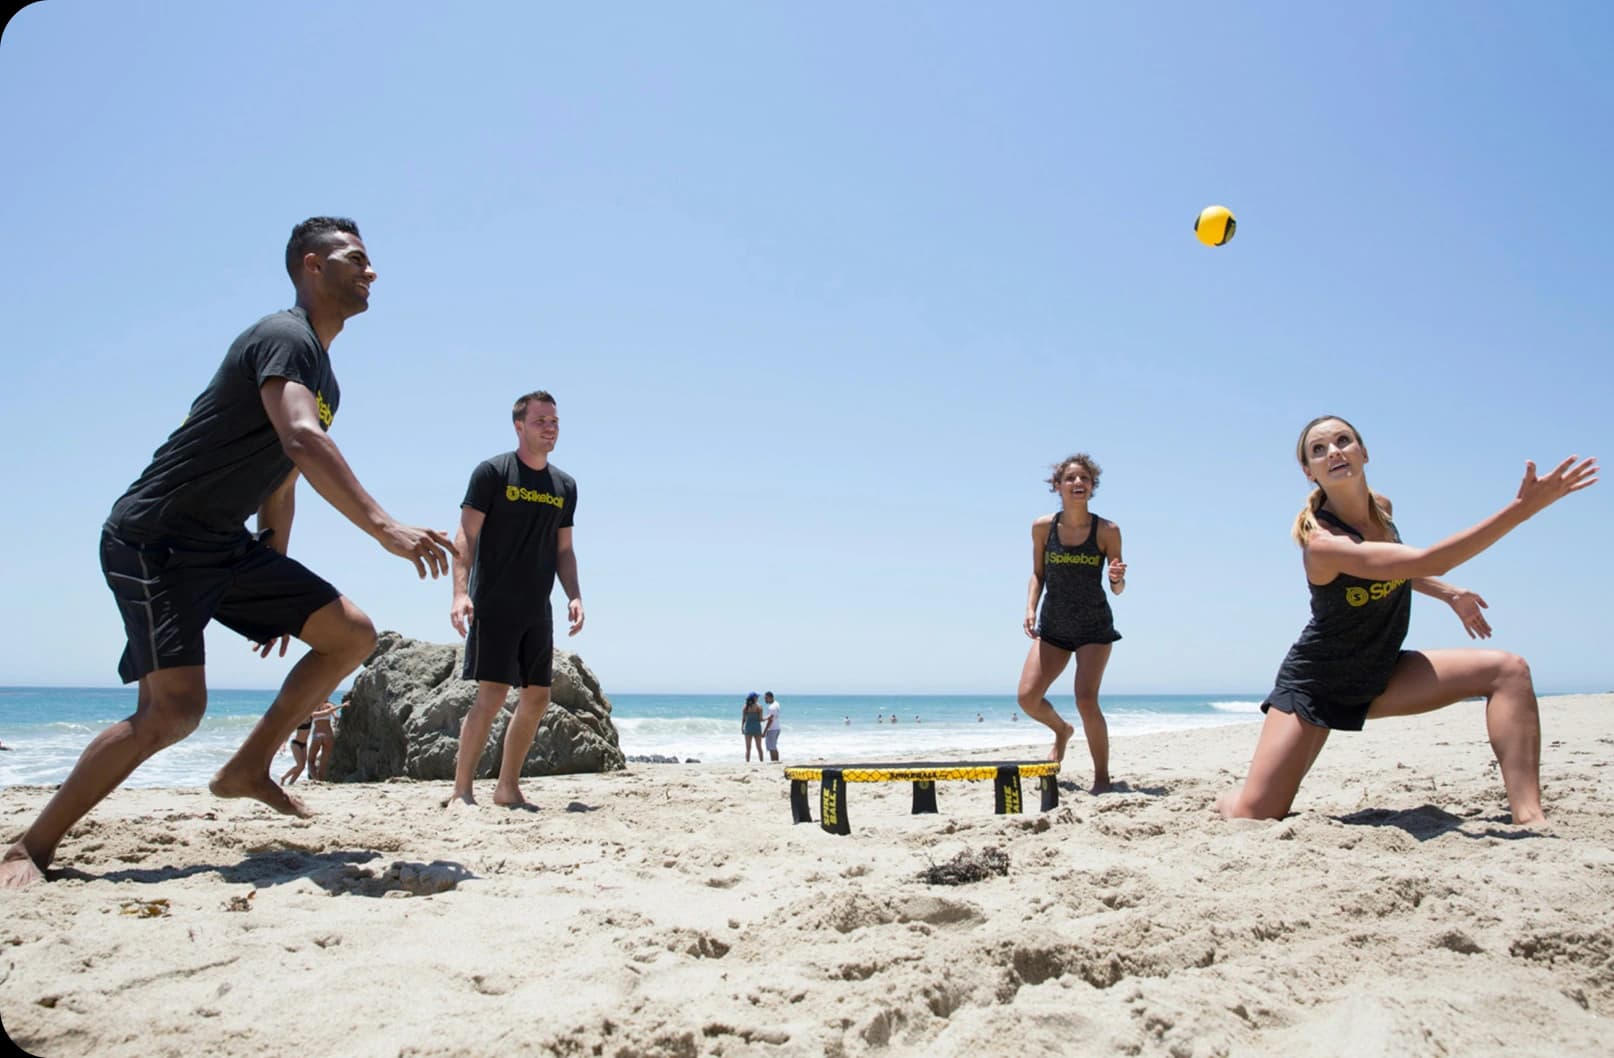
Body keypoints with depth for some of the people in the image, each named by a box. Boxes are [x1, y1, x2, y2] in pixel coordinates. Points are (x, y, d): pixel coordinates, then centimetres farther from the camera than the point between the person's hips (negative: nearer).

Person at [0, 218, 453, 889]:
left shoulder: (324, 379, 16)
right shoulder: (284, 339, -14)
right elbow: (303, 441, -34)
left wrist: (274, 593, 21)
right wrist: (383, 526, -45)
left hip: (225, 546, 9)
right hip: (153, 540, -9)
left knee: (352, 634, 1)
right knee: (175, 708, -19)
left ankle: (249, 767, 10)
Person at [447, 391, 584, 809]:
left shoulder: (565, 486, 14)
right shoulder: (492, 472, -3)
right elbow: (466, 537, -8)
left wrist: (574, 597, 4)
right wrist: (460, 592, -19)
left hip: (537, 610, 6)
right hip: (493, 604, -6)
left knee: (537, 698, 5)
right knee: (492, 694, -12)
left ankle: (507, 787, 17)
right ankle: (461, 790, -2)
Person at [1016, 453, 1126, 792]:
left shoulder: (1107, 531, -10)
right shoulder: (1043, 527, -5)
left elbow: (1118, 588, -3)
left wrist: (1117, 578, -26)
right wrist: (1030, 609, -8)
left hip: (1095, 627, -3)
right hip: (1053, 627, 3)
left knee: (1086, 701, -14)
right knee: (1027, 697, -4)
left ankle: (1102, 778, 5)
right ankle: (1062, 730, 30)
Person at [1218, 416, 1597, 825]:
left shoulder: (1379, 508, -4)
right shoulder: (1321, 542, -30)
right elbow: (1427, 561, -42)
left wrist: (1448, 594, 13)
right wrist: (1523, 508, -45)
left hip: (1380, 676, 7)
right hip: (1316, 684, -7)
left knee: (1508, 670, -13)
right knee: (1253, 819, -13)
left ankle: (1530, 817, -18)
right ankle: (1230, 799, 26)